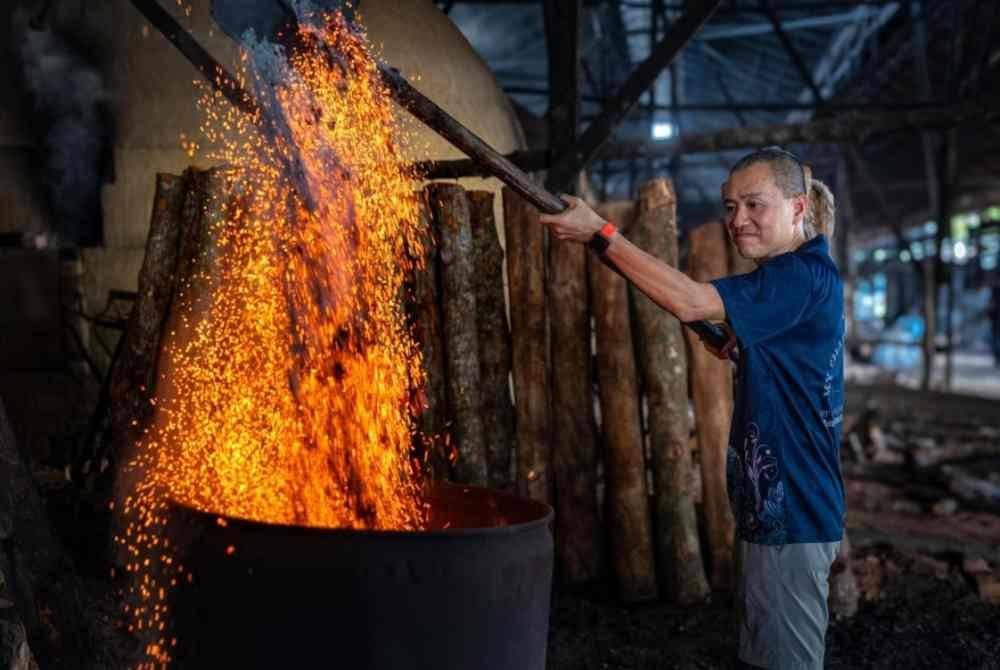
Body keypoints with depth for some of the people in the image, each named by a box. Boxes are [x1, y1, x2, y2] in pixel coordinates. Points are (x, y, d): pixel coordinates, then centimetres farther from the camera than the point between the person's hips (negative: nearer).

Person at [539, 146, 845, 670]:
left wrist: (599, 233, -25)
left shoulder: (804, 276, -19)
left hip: (792, 514, -11)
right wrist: (734, 344, 7)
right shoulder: (796, 276, 14)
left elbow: (688, 302, -29)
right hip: (773, 508, 11)